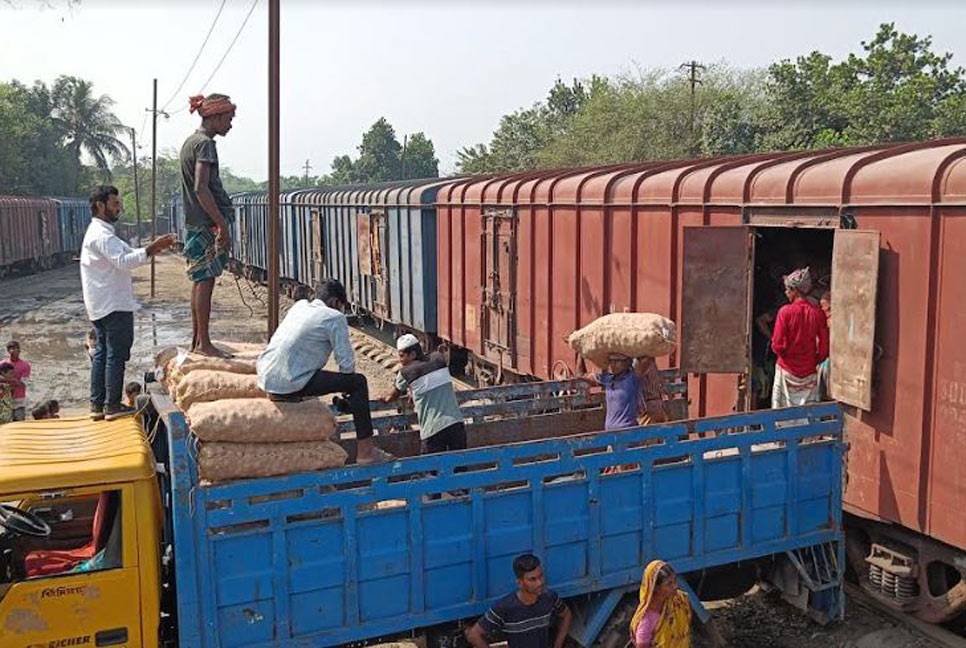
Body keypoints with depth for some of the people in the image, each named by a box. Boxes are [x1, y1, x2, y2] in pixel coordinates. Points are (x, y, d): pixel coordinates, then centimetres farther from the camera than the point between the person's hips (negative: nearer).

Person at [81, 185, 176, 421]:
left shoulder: (100, 232, 19)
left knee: (102, 353, 12)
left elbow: (126, 253, 18)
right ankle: (113, 406, -1)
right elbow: (123, 262, -27)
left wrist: (154, 248, 5)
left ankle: (97, 405, 16)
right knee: (117, 355, -5)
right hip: (114, 306, -11)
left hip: (102, 307, 11)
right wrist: (151, 249, -29)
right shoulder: (101, 234, -15)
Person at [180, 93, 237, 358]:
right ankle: (204, 343, -3)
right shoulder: (205, 144, -13)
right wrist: (222, 224, -22)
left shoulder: (190, 141, 18)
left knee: (200, 281, 13)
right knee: (205, 281, -7)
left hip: (193, 222, 10)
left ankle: (196, 340, 19)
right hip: (207, 223, -10)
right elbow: (201, 188, -22)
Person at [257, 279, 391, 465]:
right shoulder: (335, 317, -3)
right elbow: (346, 362, -7)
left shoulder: (299, 305, 18)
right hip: (289, 383, -8)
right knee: (358, 382, -2)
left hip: (265, 378, 8)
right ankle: (366, 451, -1)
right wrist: (345, 386, 15)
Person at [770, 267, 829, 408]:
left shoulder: (786, 311, -12)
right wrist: (815, 361, 14)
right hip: (809, 372, 3)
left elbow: (777, 345, -13)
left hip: (787, 370, -3)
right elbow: (824, 347, -1)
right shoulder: (818, 312, -3)